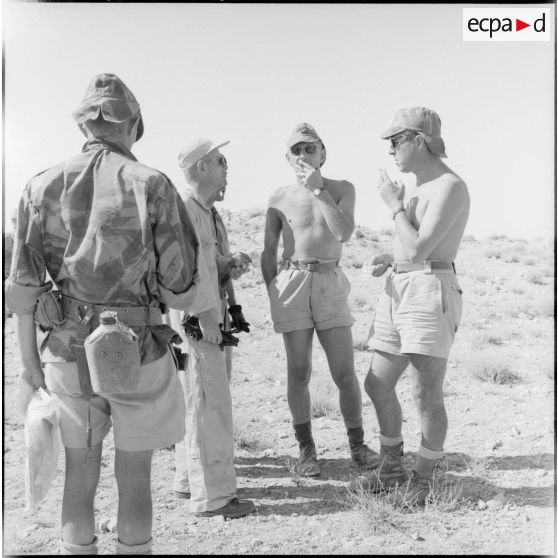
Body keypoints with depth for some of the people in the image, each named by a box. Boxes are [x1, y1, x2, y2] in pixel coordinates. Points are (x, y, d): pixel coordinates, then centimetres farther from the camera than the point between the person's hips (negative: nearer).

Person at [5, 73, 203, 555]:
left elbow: (23, 285, -1)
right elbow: (182, 290, -10)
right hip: (139, 355, -2)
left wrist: (29, 357, 10)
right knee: (134, 476, 13)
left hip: (70, 352, 3)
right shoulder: (153, 187, -11)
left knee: (81, 473, 19)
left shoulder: (43, 186, -2)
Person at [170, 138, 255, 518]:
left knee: (196, 402, 16)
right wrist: (204, 316, -21)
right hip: (194, 319, -10)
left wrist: (231, 264, 5)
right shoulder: (184, 206, -12)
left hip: (205, 318, 10)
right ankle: (212, 496, 5)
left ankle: (189, 480, 30)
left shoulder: (204, 210, 19)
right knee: (210, 404, -5)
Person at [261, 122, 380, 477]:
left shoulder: (342, 189, 7)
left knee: (345, 373, 2)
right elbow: (269, 251, 9)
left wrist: (318, 189, -12)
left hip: (331, 284, 0)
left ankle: (357, 444, 20)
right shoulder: (281, 197, 7)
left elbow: (344, 233, -11)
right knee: (299, 372, 4)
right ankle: (306, 449, 18)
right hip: (292, 283, 0)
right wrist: (273, 295, 3)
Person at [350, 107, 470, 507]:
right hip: (398, 290, 10)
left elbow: (419, 250, -19)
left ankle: (423, 479, 15)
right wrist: (392, 258, 10)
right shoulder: (417, 185, 18)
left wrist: (394, 205, -8)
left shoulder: (450, 187, -11)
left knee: (427, 394, -5)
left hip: (430, 292, -9)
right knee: (378, 384, 12)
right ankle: (391, 470, 27)